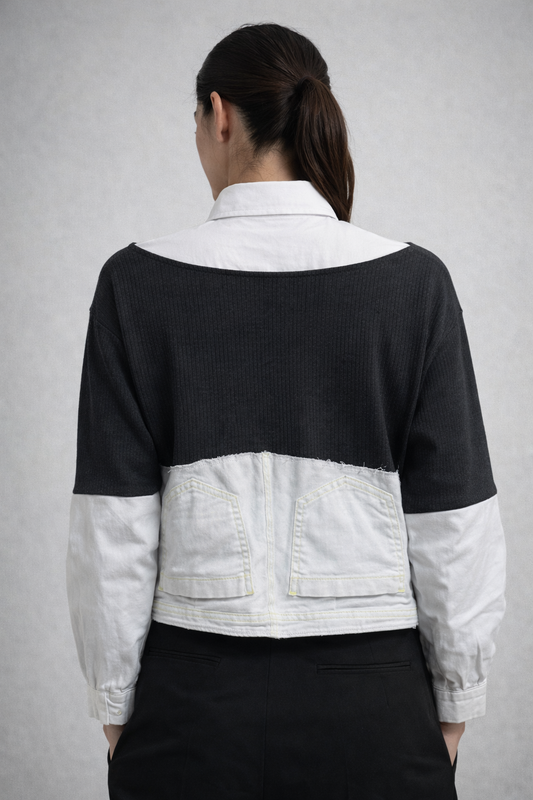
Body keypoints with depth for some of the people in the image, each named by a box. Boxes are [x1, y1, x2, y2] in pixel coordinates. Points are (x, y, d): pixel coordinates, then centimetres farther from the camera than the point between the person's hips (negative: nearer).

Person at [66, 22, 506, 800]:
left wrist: (117, 708, 4)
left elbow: (113, 528, -7)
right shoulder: (412, 281, -7)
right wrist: (452, 708, 6)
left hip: (195, 701, 0)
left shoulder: (139, 281, -8)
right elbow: (455, 523, -5)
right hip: (371, 702, 1)